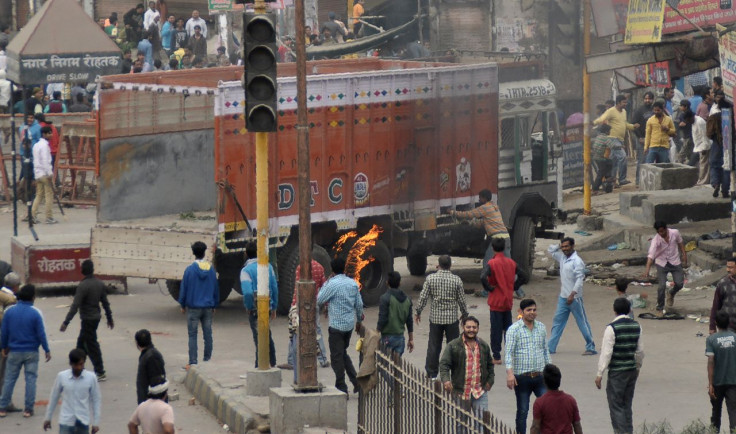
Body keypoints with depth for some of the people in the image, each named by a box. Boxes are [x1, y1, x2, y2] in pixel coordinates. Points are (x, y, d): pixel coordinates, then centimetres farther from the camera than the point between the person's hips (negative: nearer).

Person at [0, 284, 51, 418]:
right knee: (30, 379, 6)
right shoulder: (35, 313, -11)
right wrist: (47, 350, 0)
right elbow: (41, 334, -9)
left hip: (14, 352, 2)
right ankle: (28, 409, 6)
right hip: (31, 352, -2)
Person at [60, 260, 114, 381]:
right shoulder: (100, 284, 3)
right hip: (96, 316, 8)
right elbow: (105, 303, 11)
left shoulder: (83, 286, -20)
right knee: (81, 342, 19)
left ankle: (100, 373, 1)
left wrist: (66, 322, -22)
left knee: (92, 345, -1)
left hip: (88, 319, -8)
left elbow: (75, 306, -23)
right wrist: (110, 319, 21)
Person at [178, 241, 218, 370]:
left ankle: (193, 362, -3)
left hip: (193, 307, -3)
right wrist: (214, 305, 21)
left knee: (192, 335, 0)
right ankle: (207, 360, 12)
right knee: (208, 334, 8)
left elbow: (183, 288, -4)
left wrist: (183, 305, 8)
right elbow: (216, 288, 10)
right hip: (208, 308, 3)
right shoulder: (211, 269, 2)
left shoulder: (190, 269, -9)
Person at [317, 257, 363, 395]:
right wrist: (359, 320, 22)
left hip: (336, 325, -6)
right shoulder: (353, 283, 3)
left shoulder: (332, 284, -15)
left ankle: (341, 387, 4)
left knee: (337, 357, 2)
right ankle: (356, 381, 12)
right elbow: (359, 304, 9)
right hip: (350, 324, 6)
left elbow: (319, 301, -7)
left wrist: (325, 283, 1)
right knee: (343, 353, 20)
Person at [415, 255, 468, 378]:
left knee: (434, 346, 8)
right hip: (452, 317, 0)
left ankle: (431, 373, 12)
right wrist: (464, 314, 15)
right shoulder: (456, 280, -6)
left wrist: (418, 312, 7)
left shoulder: (430, 279, -6)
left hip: (435, 317, 0)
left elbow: (423, 297, -6)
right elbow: (461, 300, -1)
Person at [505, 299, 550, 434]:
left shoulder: (541, 328, 9)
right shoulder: (514, 329, -5)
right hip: (522, 377, -3)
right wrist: (510, 373, -24)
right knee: (522, 411, 5)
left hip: (540, 376, 3)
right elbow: (509, 352, -12)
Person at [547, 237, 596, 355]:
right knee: (557, 322, 9)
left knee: (582, 322, -1)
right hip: (563, 297, 8)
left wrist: (572, 294, -27)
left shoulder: (577, 261, -15)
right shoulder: (562, 257, 10)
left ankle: (591, 348, 4)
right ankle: (551, 348, 13)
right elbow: (550, 250, 25)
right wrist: (559, 246, 6)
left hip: (574, 298, -8)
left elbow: (580, 279, -20)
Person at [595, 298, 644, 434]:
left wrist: (600, 374, -11)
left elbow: (606, 352, -16)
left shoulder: (611, 328, -15)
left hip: (617, 372, -6)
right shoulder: (636, 326, 3)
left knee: (616, 406, -1)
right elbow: (640, 350, 11)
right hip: (632, 371, 6)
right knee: (627, 405, 17)